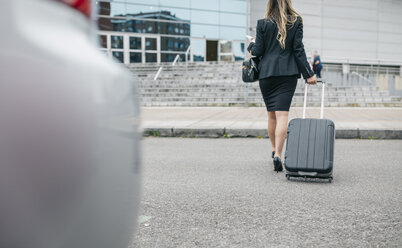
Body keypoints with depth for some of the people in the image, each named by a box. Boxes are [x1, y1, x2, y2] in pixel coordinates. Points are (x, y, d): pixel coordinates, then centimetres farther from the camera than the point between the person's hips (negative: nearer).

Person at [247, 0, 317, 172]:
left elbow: (258, 51, 0)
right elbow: (298, 49, -2)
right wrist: (308, 74, 0)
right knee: (282, 114, -6)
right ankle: (278, 155, -17)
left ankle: (274, 150, 28)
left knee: (272, 114, 14)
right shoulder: (296, 22, 3)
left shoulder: (263, 24, 1)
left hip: (267, 73, 1)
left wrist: (251, 45, 23)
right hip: (288, 74, -1)